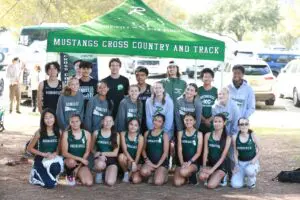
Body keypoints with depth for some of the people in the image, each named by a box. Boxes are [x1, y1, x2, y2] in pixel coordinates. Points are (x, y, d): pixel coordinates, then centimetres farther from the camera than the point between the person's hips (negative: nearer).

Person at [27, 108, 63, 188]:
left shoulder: (58, 132, -3)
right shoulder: (39, 132, -10)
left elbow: (59, 148, 6)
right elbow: (29, 148, -4)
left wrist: (54, 154, -17)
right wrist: (43, 154, -14)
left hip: (53, 159, 2)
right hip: (40, 159, -2)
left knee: (56, 167, -36)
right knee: (50, 184, -19)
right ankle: (36, 174, 14)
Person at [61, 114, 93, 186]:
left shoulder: (87, 134, 1)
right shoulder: (66, 134, -5)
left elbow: (87, 152, 1)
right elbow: (64, 153, -11)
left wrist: (78, 167, -9)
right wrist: (80, 159, -22)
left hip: (82, 163, 2)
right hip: (69, 161, -2)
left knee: (89, 183, -22)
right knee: (71, 161, -40)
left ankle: (77, 173, 12)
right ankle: (69, 175, -4)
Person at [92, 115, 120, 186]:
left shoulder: (116, 135, 1)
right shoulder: (96, 133, 2)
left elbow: (115, 153, -1)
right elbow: (92, 148, 11)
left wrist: (101, 153, -9)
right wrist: (98, 155, -8)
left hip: (112, 160, 0)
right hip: (100, 159, 0)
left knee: (110, 183, -23)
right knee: (100, 164, -41)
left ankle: (107, 172, 14)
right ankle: (99, 173, -3)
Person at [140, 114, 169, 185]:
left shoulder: (164, 135, 0)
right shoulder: (147, 133, 9)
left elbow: (165, 152, -5)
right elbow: (143, 149, 13)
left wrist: (157, 165, -12)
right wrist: (146, 159, -5)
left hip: (162, 163, -2)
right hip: (150, 162, 2)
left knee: (158, 182, -26)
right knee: (143, 172, -33)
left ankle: (164, 176, 11)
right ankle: (152, 176, 3)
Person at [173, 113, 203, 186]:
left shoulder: (199, 134, 2)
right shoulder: (181, 133, 10)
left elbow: (198, 152, -3)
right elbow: (179, 150, 4)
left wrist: (189, 162, -17)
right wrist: (182, 162, -12)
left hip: (194, 162, -3)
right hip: (182, 162, 3)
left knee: (183, 172, -36)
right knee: (177, 183, -20)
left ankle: (192, 175, 0)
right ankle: (188, 175, 13)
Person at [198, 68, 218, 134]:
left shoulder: (216, 91, 4)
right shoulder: (198, 90, 4)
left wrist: (210, 120, -8)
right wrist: (204, 120, -6)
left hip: (212, 122, 0)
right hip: (200, 121, 0)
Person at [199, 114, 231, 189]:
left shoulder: (227, 138, -7)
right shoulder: (208, 135, 1)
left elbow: (223, 156, -10)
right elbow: (205, 152, 1)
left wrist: (212, 169, -17)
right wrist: (204, 166, -12)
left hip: (221, 165, -3)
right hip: (210, 163, 3)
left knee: (211, 185, -21)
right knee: (202, 176, -30)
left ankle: (221, 177, 12)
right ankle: (211, 176, 6)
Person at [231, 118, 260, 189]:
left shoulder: (253, 136, -8)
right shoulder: (235, 137, -3)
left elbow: (259, 150, -1)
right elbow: (235, 152, 5)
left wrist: (254, 160, -16)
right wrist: (236, 164, -5)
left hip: (252, 162, -2)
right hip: (240, 162, 2)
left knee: (249, 170, -40)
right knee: (236, 185, -17)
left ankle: (252, 182, -3)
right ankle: (243, 176, 20)